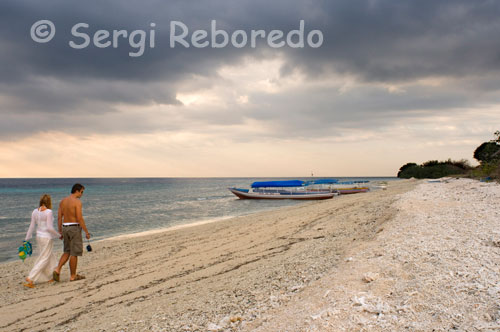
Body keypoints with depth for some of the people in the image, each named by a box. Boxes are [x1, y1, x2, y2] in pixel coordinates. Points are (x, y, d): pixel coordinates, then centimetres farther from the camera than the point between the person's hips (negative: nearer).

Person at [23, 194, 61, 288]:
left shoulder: (35, 211, 2)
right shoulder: (48, 212, -18)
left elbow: (32, 226, 5)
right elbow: (49, 228, -20)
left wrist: (26, 239, 13)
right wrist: (59, 235, -7)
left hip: (39, 237, 8)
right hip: (47, 238, -8)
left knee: (50, 257, 20)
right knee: (43, 259, 1)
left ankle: (50, 277, 29)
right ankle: (30, 279, -4)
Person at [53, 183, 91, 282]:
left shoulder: (63, 201, 9)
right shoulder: (77, 202, -14)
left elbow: (59, 217, 9)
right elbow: (80, 219, -18)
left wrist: (60, 231, 15)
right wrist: (86, 232, -12)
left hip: (65, 228, 7)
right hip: (74, 228, -7)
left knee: (67, 252, 19)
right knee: (74, 253, 2)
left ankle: (57, 270, 2)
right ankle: (73, 276, 11)